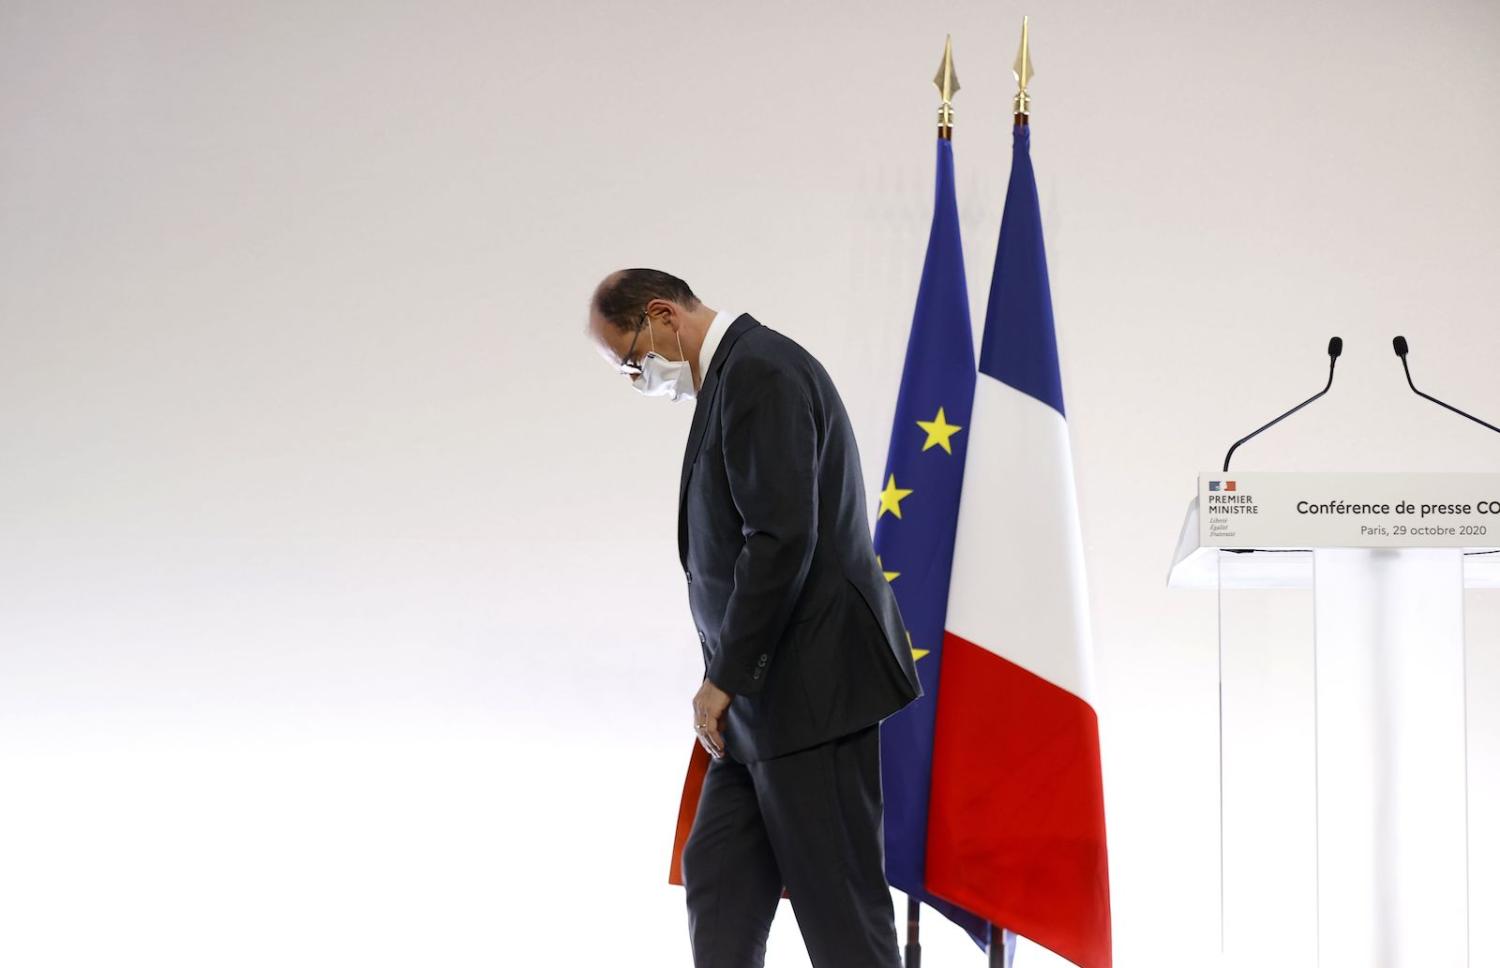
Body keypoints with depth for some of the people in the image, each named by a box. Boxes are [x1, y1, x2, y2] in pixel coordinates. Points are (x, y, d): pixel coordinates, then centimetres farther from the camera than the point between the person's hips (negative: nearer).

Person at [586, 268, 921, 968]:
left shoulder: (759, 372, -15)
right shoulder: (734, 375, 16)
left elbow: (783, 538, -24)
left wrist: (724, 677, -18)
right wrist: (728, 676, 16)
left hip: (811, 686, -10)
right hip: (767, 689, 10)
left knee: (838, 898, -3)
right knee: (717, 878, 10)